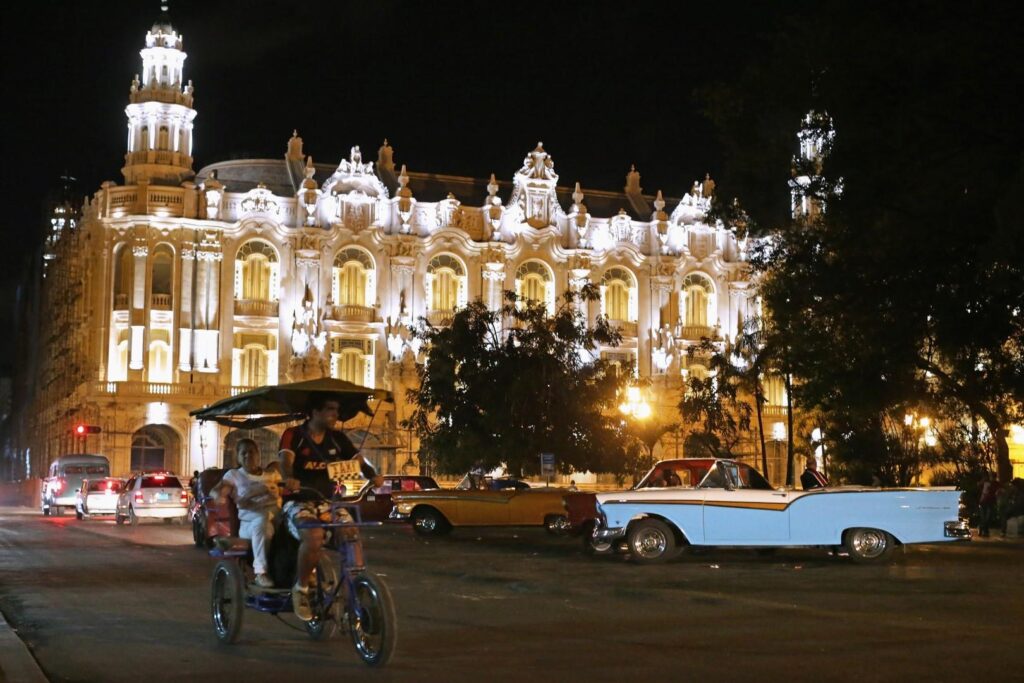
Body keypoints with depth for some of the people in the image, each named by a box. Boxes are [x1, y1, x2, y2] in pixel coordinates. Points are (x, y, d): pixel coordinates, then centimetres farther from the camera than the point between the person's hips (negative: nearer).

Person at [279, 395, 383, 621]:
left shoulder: (337, 438, 7)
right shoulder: (294, 435, -6)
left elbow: (358, 461, -3)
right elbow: (285, 460, -23)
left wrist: (373, 476, -25)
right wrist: (289, 479, -46)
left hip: (326, 502, 5)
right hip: (298, 503, -5)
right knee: (314, 537, -34)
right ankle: (301, 589, -14)